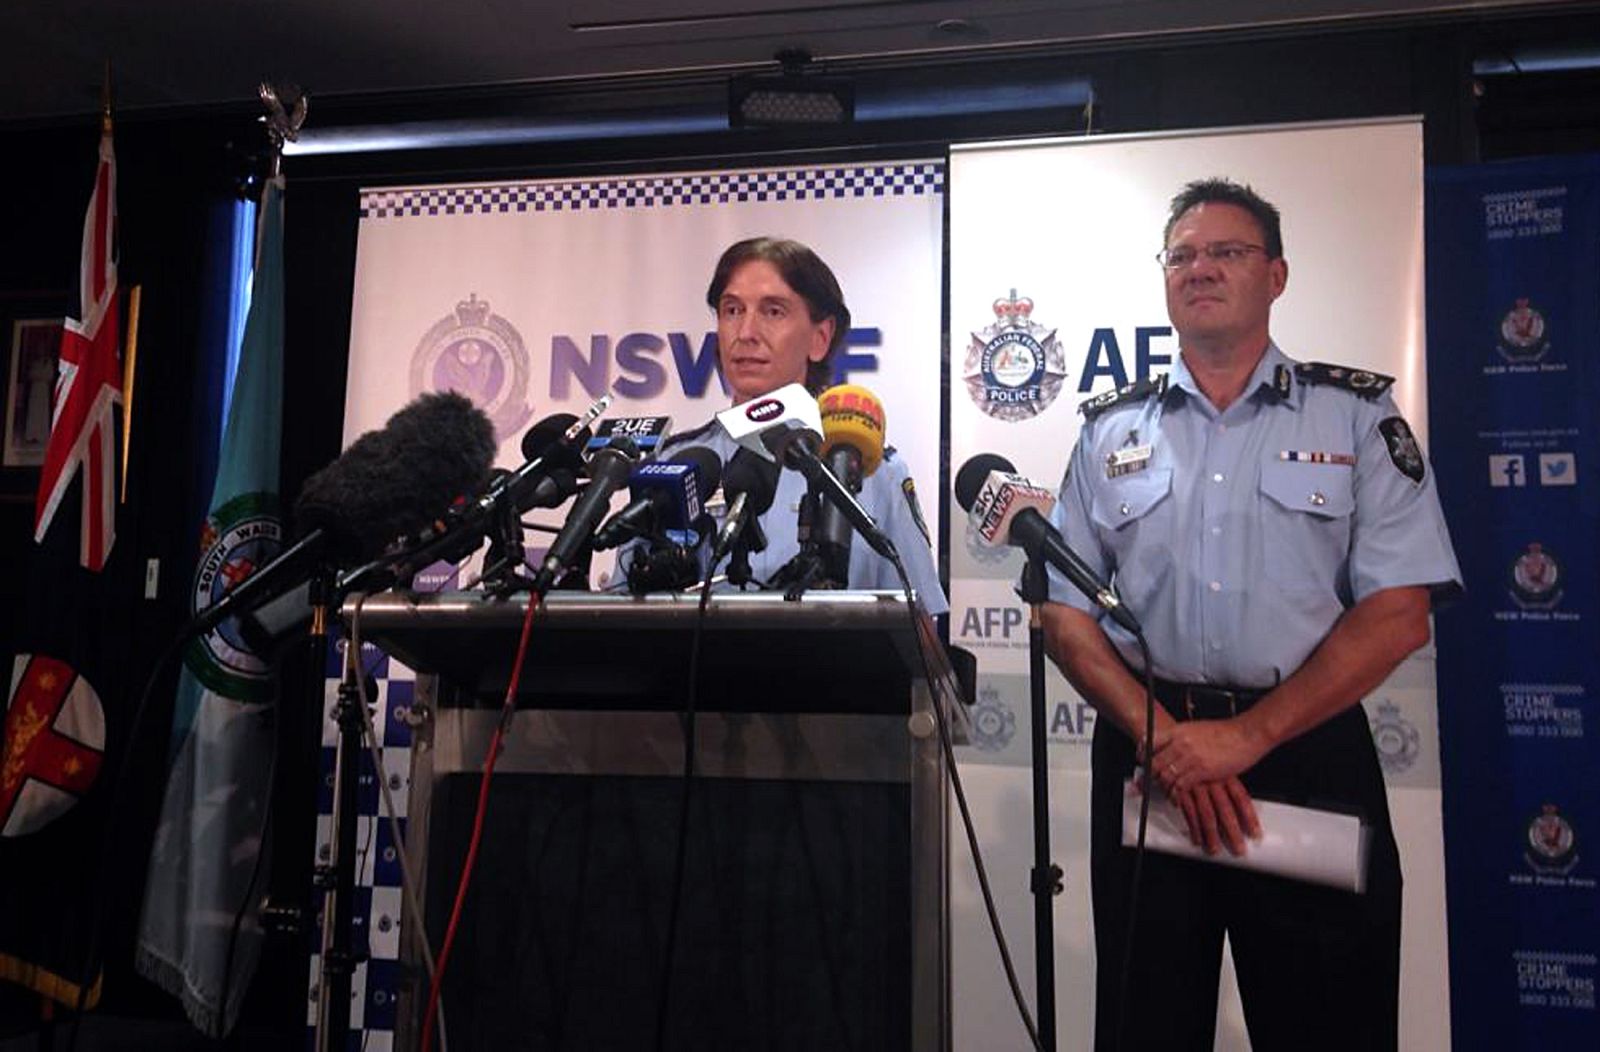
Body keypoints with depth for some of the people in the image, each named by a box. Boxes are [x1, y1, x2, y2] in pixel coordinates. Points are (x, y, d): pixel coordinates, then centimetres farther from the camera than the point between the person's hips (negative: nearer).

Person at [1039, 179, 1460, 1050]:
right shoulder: (1111, 430, 8)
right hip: (1145, 756, 2)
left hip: (1310, 755, -1)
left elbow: (1398, 616, -6)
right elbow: (1063, 612, 3)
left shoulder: (1357, 415, 3)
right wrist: (1166, 738, -10)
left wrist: (1245, 735, -14)